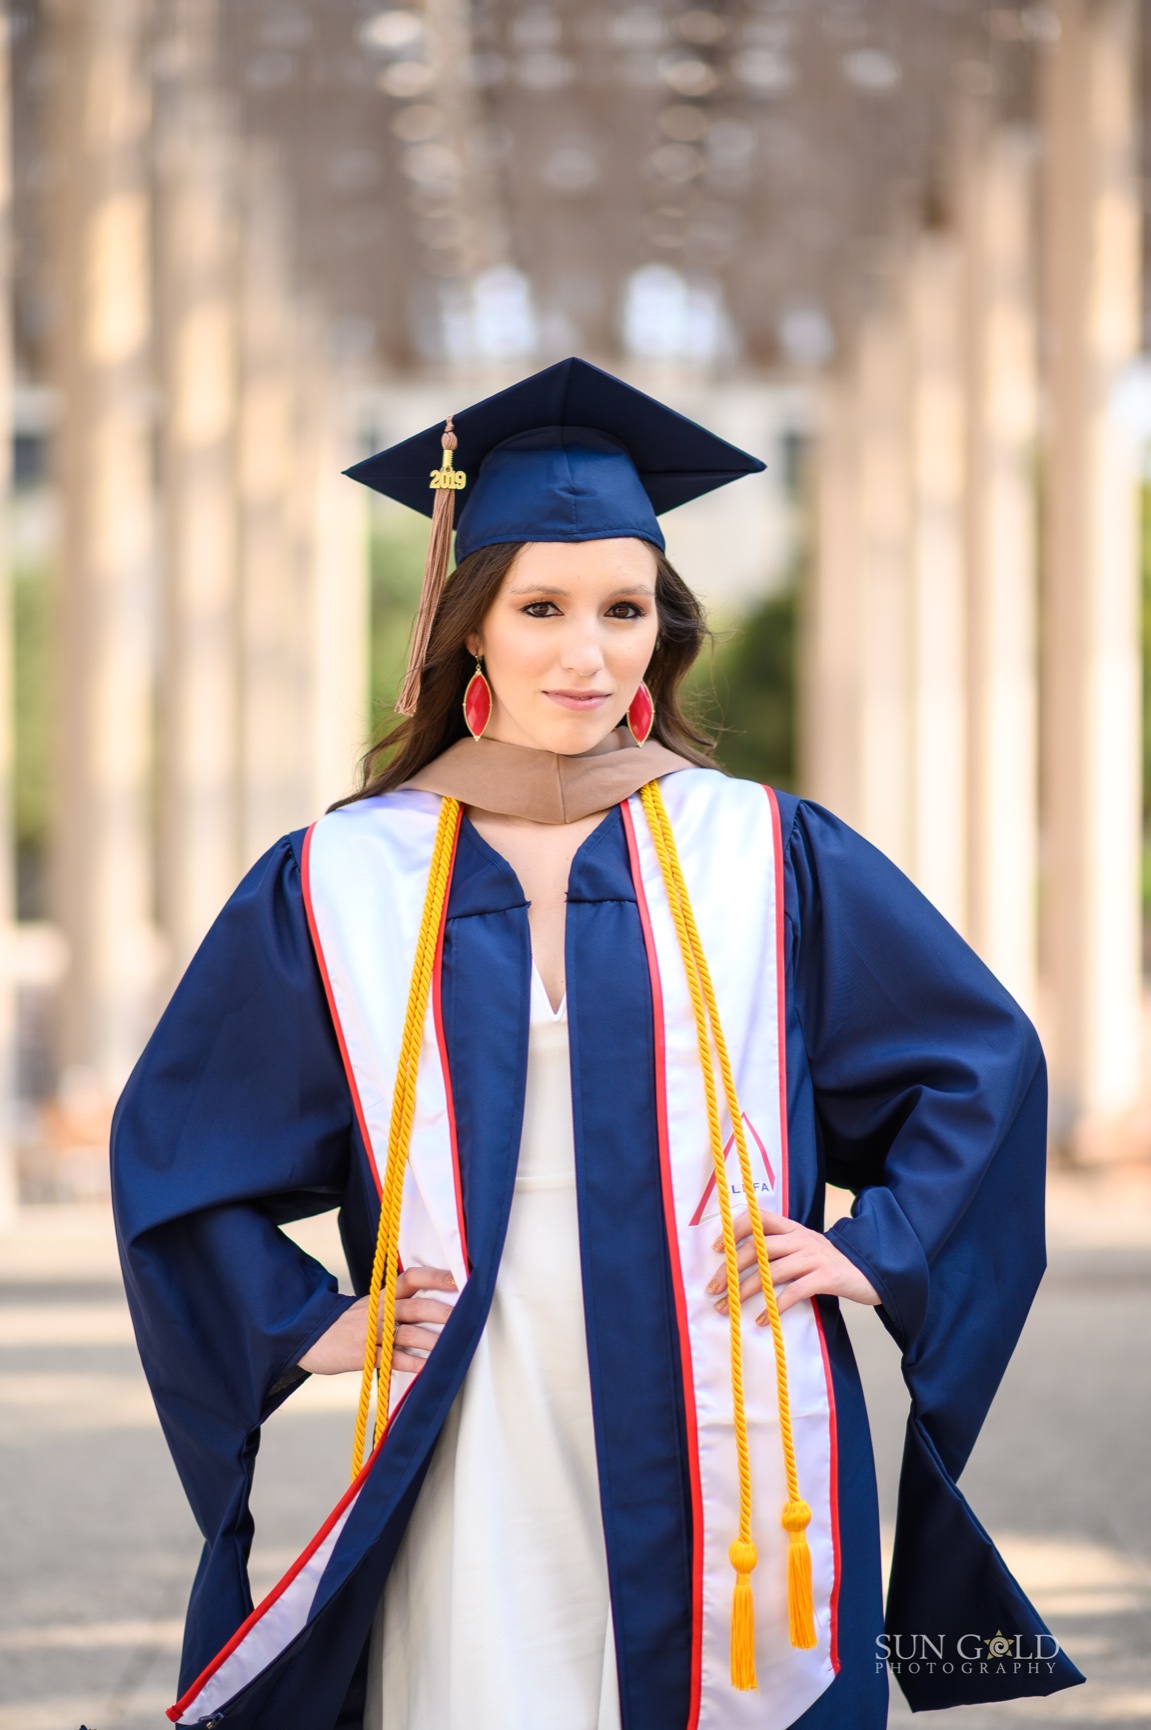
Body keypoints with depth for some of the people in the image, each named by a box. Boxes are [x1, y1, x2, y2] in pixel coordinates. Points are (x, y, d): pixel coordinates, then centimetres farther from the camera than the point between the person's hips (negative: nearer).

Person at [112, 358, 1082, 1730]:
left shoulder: (770, 856, 3)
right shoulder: (339, 885, 4)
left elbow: (983, 1061, 13)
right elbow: (169, 1142, 14)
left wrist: (883, 1252, 1)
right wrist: (301, 1322, 4)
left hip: (730, 1457, 0)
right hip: (473, 1474, 0)